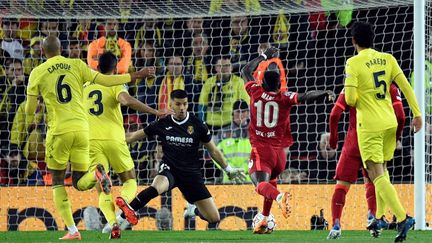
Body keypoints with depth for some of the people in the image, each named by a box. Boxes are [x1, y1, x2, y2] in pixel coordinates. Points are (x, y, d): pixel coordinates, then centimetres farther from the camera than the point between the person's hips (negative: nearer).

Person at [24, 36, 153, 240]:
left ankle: (72, 230, -1)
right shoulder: (77, 65, 6)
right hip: (82, 129, 2)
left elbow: (30, 109, 4)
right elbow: (105, 80, 4)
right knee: (79, 183, 12)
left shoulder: (38, 73, 2)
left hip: (59, 131, -2)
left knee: (57, 181, 13)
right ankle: (95, 175, -25)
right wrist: (136, 75, 14)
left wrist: (29, 119, 28)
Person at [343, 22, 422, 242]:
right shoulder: (387, 59, 4)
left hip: (370, 126, -6)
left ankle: (402, 218, -23)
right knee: (381, 170, 22)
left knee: (377, 175, -8)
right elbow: (405, 86, 1)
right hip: (390, 123, 6)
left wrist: (357, 104, 8)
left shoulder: (353, 63, -11)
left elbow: (350, 99, -15)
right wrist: (417, 114, 4)